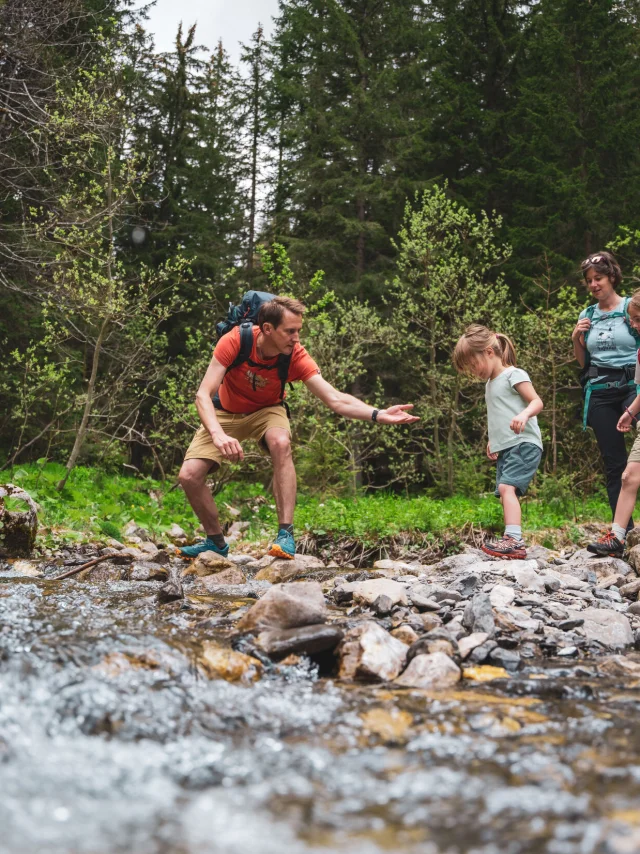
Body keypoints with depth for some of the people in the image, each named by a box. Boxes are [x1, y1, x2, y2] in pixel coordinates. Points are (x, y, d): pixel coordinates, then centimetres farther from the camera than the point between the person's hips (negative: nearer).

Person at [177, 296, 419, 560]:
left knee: (281, 442, -36)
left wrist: (378, 415, -45)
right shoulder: (235, 341, -30)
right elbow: (203, 395, -32)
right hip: (226, 412, 1)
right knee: (189, 475, -14)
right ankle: (216, 542, 11)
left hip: (266, 411, 0)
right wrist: (218, 434, -50)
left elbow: (336, 399, -29)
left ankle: (286, 535, -31)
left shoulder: (296, 357, -25)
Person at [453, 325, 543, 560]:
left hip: (524, 443, -9)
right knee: (506, 495, 3)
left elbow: (537, 402, -13)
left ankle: (514, 540, -35)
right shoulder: (490, 384, 21)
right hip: (505, 449, 9)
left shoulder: (514, 375, -5)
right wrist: (492, 441, 20)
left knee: (506, 487, -24)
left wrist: (524, 414, -32)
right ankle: (512, 545, 5)